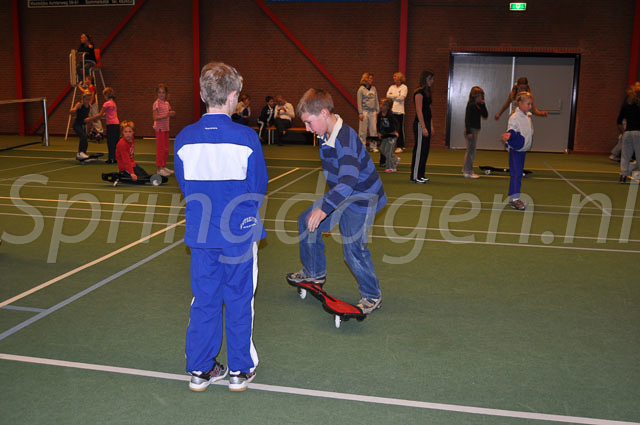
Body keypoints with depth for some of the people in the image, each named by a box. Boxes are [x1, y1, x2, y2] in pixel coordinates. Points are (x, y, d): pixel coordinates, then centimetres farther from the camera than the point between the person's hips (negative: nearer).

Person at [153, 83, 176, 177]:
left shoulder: (167, 103, 11)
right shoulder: (156, 103, -11)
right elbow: (155, 117, -17)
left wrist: (172, 114, -4)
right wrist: (166, 115, -24)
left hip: (166, 128, 7)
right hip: (160, 128, -7)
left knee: (166, 149, 12)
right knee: (160, 149, -5)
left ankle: (164, 166, 21)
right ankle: (159, 168, 0)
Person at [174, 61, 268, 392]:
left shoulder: (184, 138, -4)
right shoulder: (246, 138, -14)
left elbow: (185, 187, 6)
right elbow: (258, 190, -6)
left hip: (201, 233, 3)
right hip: (240, 233, -3)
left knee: (204, 300, 14)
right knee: (239, 300, 10)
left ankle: (200, 370, 24)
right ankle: (240, 370, 21)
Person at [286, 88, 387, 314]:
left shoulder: (346, 139, -31)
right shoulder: (326, 135, -1)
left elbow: (348, 180, -44)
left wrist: (325, 208, -53)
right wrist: (325, 203, 25)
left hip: (361, 198, -9)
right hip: (341, 194, 10)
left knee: (353, 248, -12)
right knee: (306, 222, 12)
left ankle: (372, 296, 11)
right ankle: (315, 273, 30)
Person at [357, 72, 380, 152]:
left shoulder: (373, 88, 10)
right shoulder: (361, 89, -3)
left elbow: (376, 100, 14)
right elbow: (359, 102, -4)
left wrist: (377, 111, 10)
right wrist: (360, 113, -8)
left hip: (373, 112, 4)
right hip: (365, 112, -4)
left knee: (373, 130, 2)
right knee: (363, 130, -1)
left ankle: (373, 146, 10)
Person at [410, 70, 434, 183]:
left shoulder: (427, 92, 16)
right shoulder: (419, 92, -13)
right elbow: (419, 111, -18)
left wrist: (431, 126, 17)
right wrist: (423, 127, -21)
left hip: (426, 123, 9)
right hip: (420, 124, -9)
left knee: (425, 150, 11)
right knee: (419, 150, -6)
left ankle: (420, 175, 18)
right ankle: (414, 176, 0)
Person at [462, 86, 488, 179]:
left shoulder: (478, 106, 11)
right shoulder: (470, 105, -14)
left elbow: (485, 115, 9)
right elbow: (467, 119, -18)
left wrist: (483, 105, -1)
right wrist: (468, 132, -22)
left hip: (475, 130, 9)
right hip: (471, 130, -9)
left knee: (470, 150, 15)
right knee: (471, 151, -7)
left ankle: (465, 169, 24)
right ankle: (468, 172, -3)